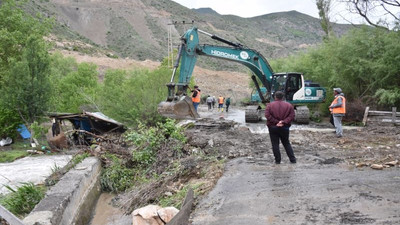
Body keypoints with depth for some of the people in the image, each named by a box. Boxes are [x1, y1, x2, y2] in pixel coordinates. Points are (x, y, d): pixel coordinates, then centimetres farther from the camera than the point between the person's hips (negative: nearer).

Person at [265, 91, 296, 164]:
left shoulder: (270, 105, -3)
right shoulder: (289, 105, 2)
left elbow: (267, 115, -12)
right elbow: (292, 116, -6)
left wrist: (275, 122, -12)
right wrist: (284, 122, -12)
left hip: (273, 127, -2)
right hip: (284, 128, 2)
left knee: (275, 144, 5)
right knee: (286, 143, 15)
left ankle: (277, 160, 6)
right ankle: (292, 159, 13)